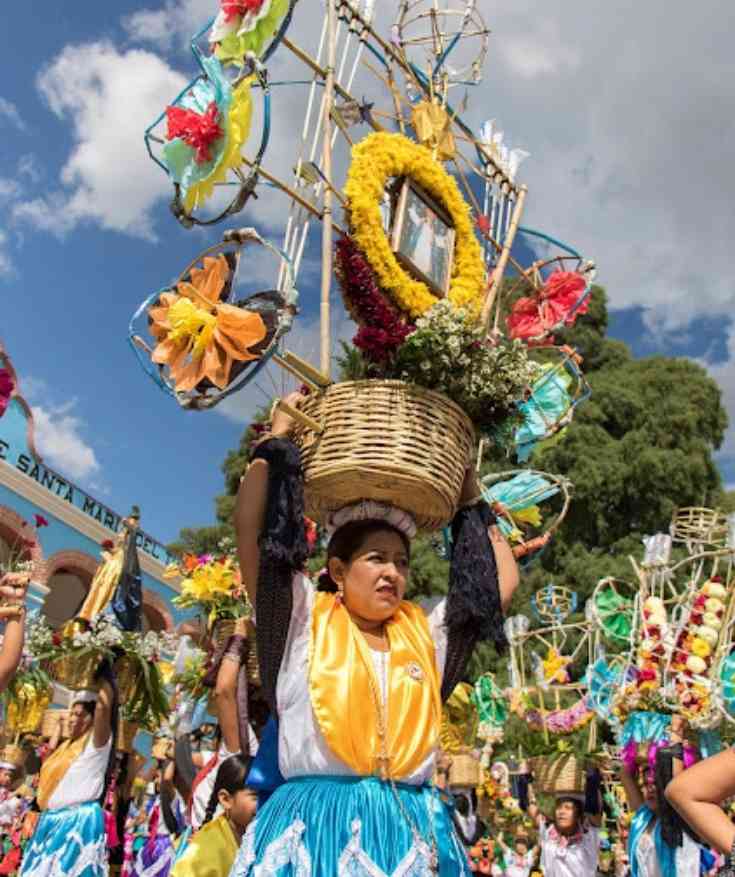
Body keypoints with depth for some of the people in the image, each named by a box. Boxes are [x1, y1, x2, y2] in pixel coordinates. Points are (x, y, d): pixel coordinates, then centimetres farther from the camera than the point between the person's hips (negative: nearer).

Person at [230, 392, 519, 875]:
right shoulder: (305, 621, 3)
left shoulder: (424, 632, 14)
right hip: (318, 826, -3)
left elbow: (502, 581, 16)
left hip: (413, 832, 4)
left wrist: (470, 496, 20)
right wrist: (278, 439, 2)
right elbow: (250, 529, -5)